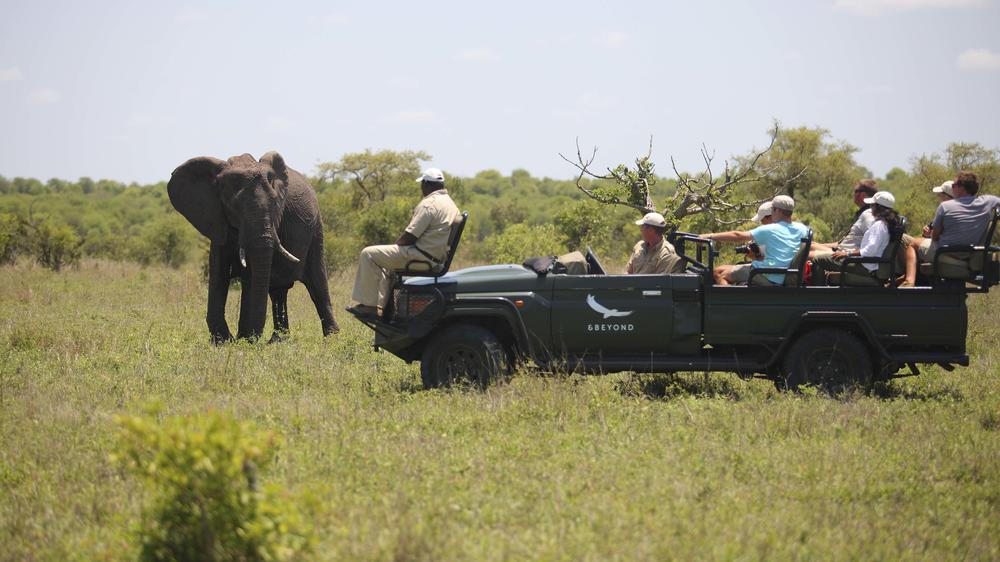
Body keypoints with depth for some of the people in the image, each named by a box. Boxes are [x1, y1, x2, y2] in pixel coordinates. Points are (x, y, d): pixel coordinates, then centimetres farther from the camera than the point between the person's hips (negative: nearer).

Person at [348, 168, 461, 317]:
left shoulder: (429, 204, -17)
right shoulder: (450, 203, 14)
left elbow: (410, 236, -20)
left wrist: (396, 244, 1)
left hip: (422, 255, -10)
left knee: (368, 254, -9)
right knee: (384, 260, 31)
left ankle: (369, 305, -9)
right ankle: (382, 305, 26)